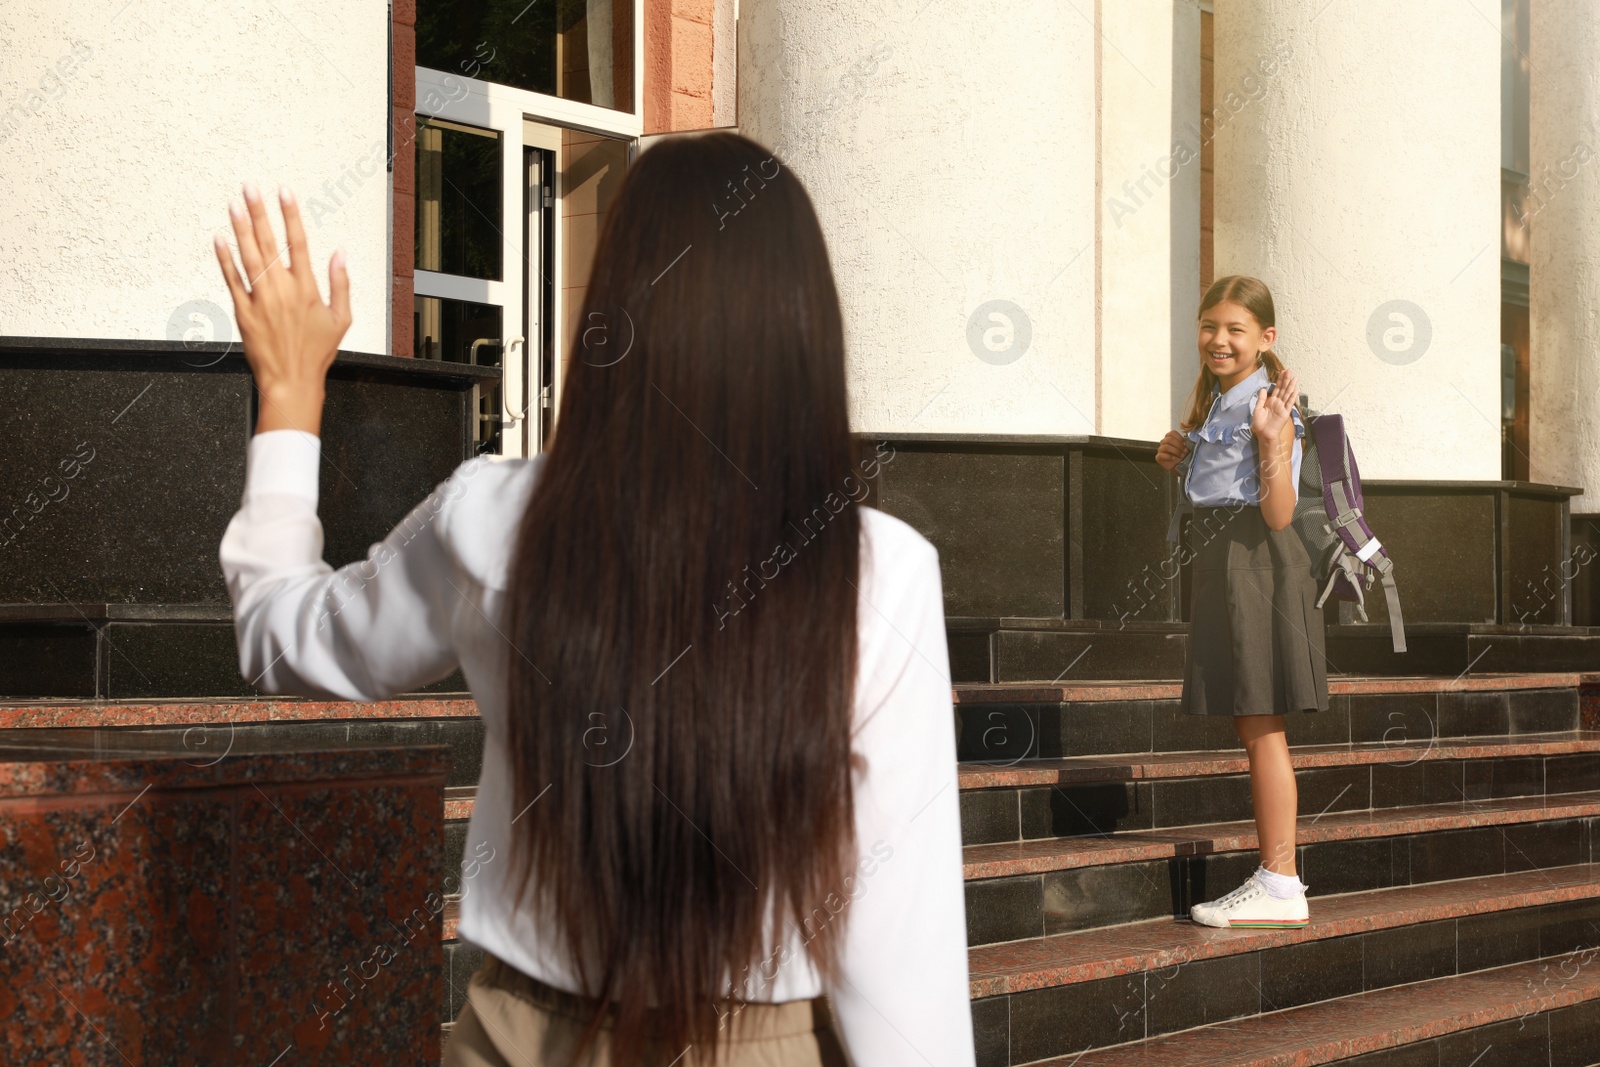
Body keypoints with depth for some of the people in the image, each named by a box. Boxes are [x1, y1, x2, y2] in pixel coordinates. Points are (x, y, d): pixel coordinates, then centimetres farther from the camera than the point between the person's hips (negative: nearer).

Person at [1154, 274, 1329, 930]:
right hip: (1220, 564, 10)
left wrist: (1271, 438, -30)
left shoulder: (1270, 407, -12)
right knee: (1250, 727, 12)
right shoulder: (1214, 403, 15)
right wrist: (1178, 457, 10)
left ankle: (1280, 887, -3)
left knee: (1261, 726, -7)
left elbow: (1277, 513, -20)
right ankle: (1274, 874, 19)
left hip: (1256, 563, -10)